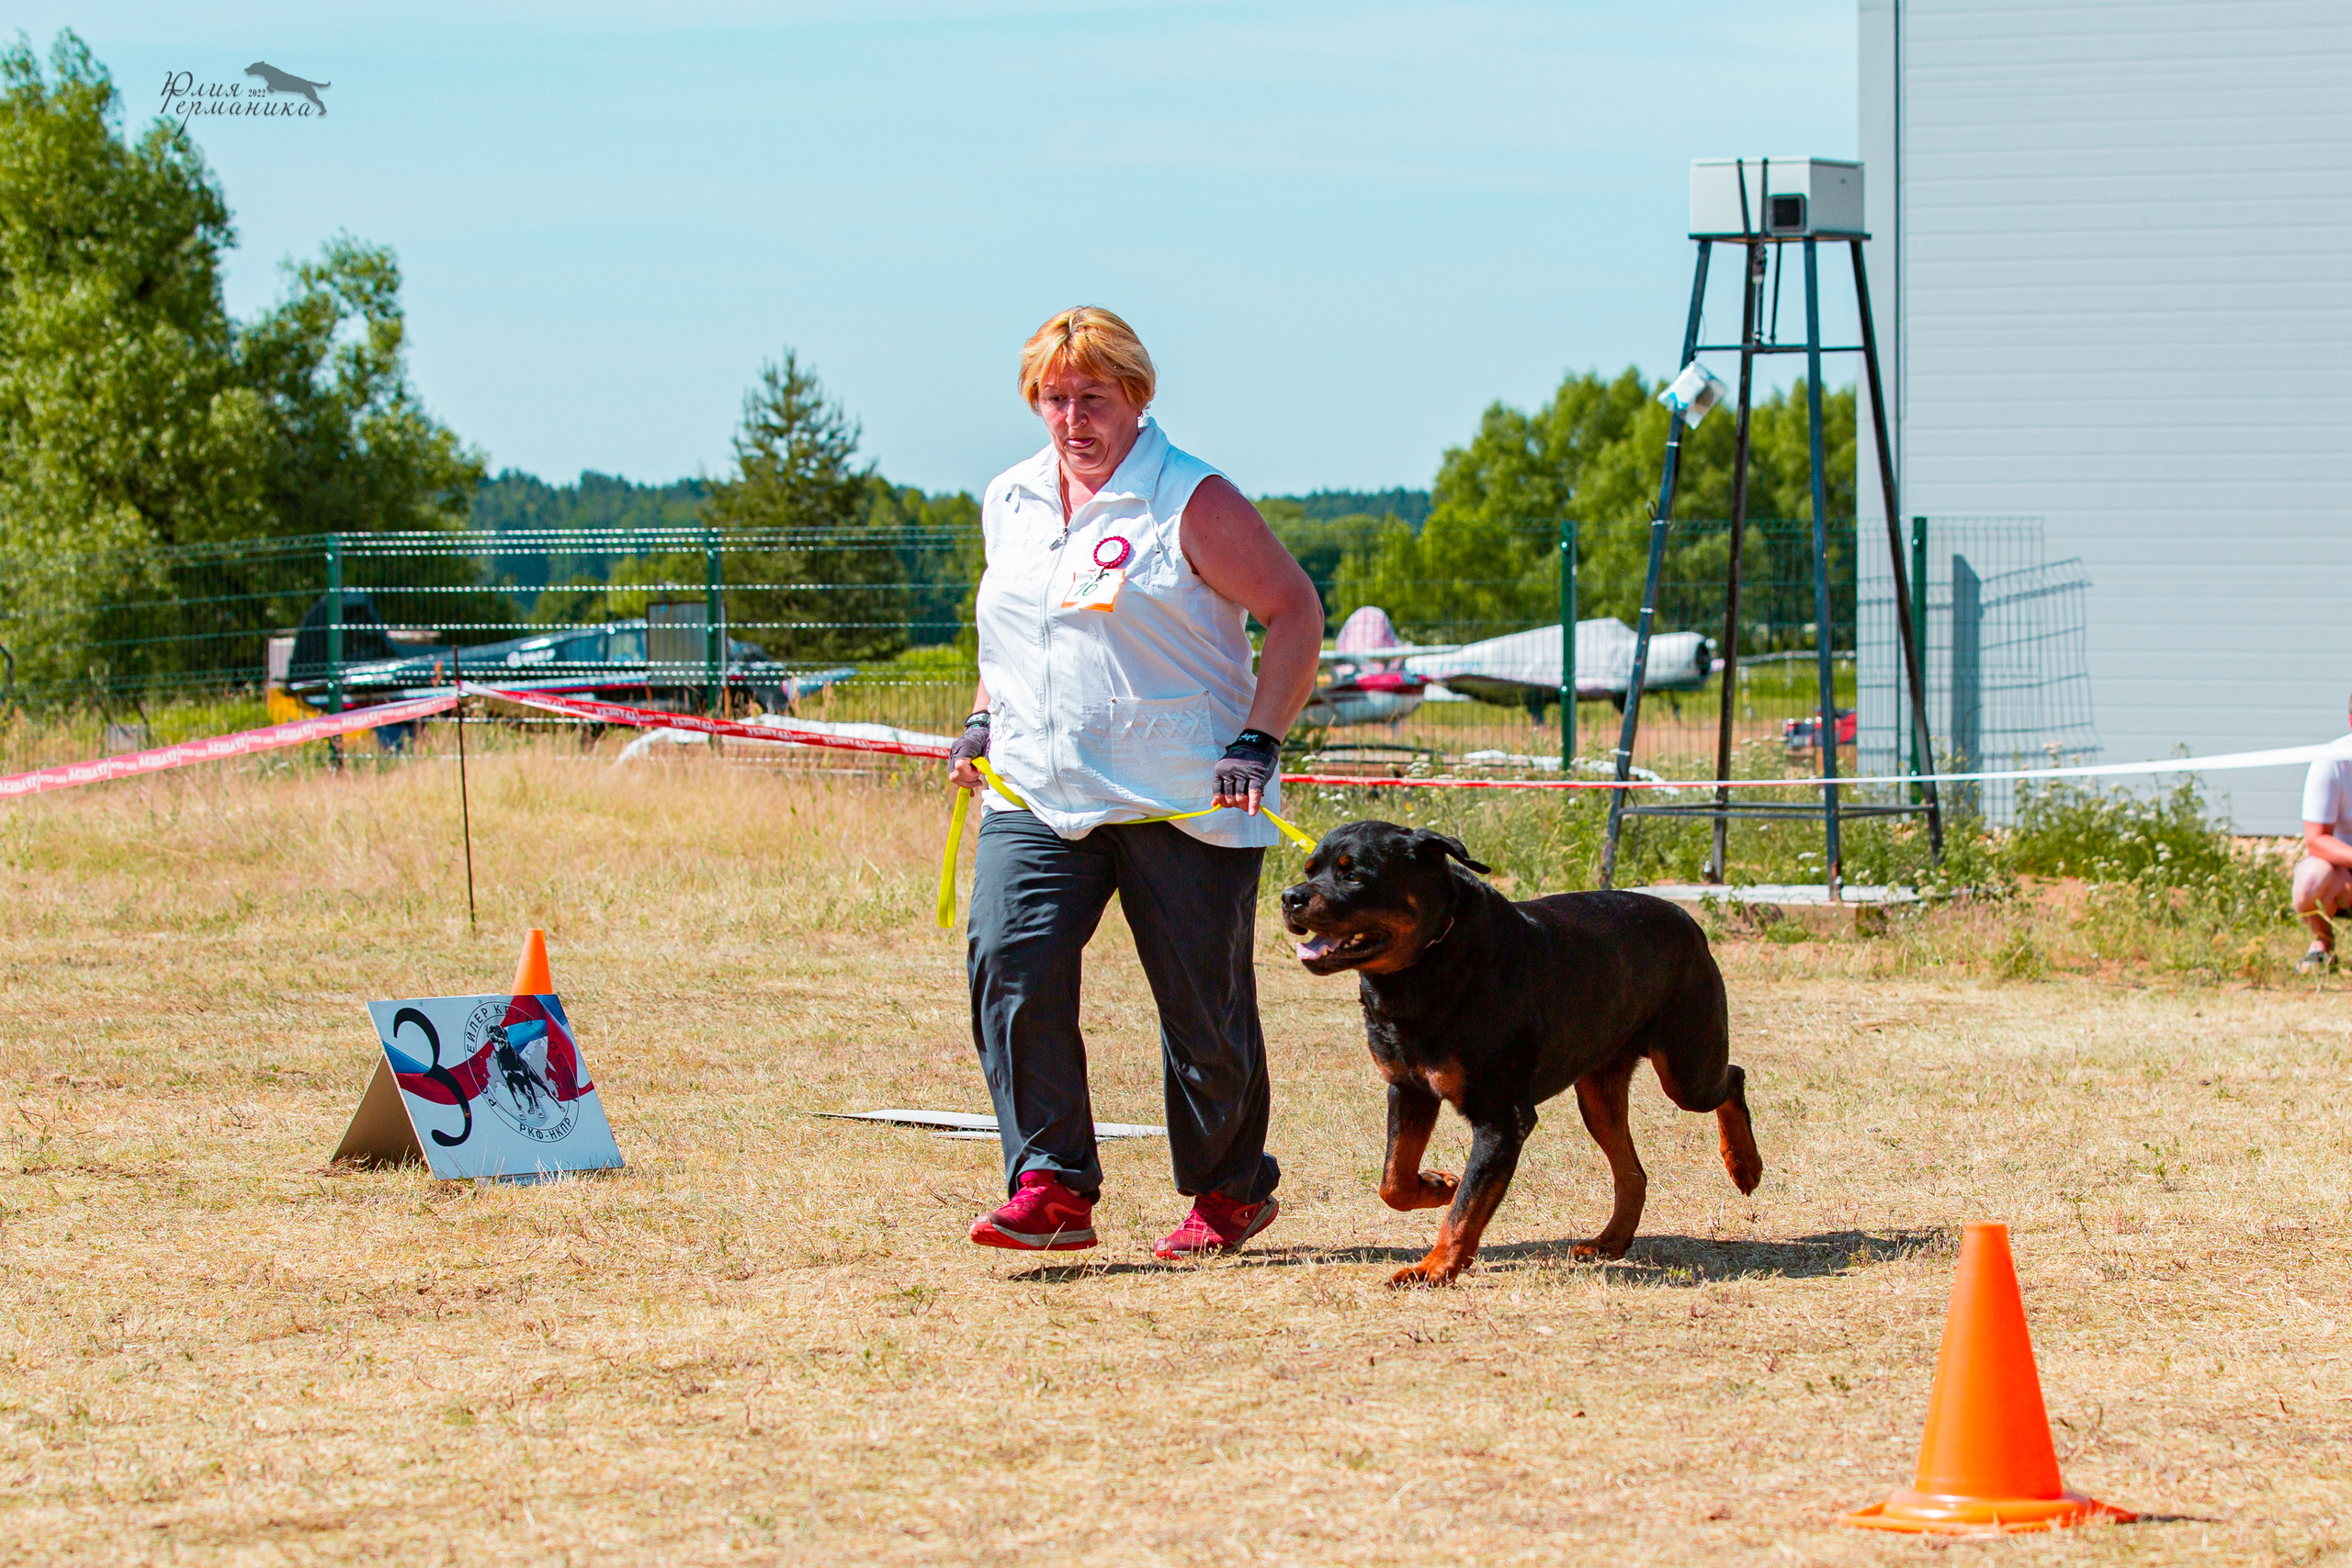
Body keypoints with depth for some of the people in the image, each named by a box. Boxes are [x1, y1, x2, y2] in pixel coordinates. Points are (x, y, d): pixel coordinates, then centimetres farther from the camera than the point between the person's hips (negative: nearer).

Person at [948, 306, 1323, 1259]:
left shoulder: (1191, 502, -6)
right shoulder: (1009, 504, 14)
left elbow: (1295, 611, -5)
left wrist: (1257, 742, -12)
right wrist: (982, 721, 15)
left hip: (1182, 802, -5)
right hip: (1036, 795, 5)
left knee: (1204, 1003, 2)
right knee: (1010, 966, -16)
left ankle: (1231, 1190, 21)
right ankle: (1052, 1189, -15)